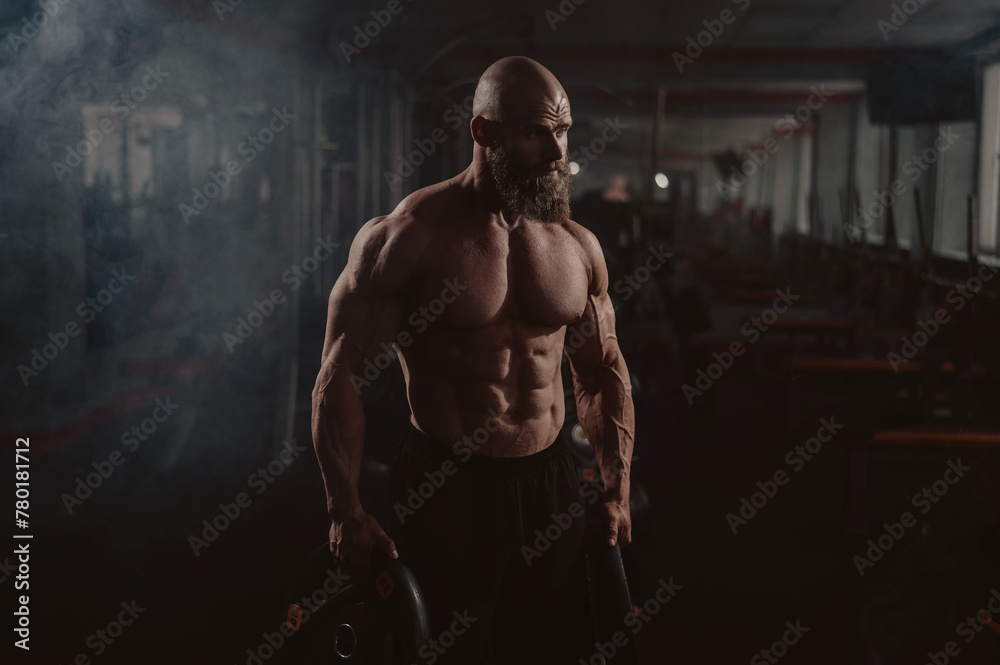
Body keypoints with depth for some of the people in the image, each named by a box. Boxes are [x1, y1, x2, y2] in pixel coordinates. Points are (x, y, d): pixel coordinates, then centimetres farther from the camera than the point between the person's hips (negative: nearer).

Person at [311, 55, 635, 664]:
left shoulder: (579, 246, 4)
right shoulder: (404, 238, -11)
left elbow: (605, 372, 14)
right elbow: (342, 376, -9)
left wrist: (618, 491, 11)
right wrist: (346, 512, -13)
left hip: (551, 485, 5)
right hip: (442, 493, -4)